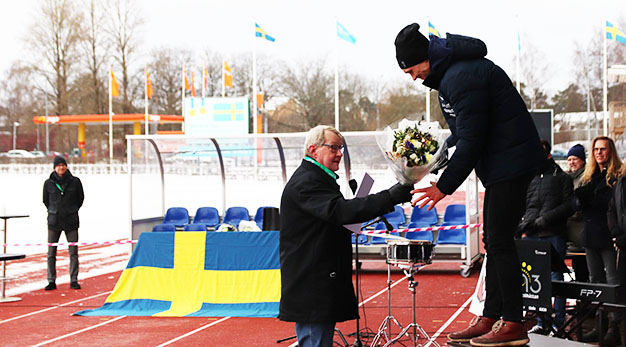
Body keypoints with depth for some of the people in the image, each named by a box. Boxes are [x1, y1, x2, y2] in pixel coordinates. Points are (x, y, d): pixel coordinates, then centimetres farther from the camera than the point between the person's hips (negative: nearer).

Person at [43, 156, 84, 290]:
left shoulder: (75, 181, 0)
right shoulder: (49, 183, 0)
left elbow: (81, 197, 12)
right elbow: (45, 200, 14)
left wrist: (73, 210, 9)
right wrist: (53, 212, 10)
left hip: (71, 221, 0)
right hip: (54, 222, 0)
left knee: (73, 252, 0)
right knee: (51, 252, 1)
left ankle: (74, 280, 8)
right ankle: (51, 281, 8)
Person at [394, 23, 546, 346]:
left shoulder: (463, 77, -22)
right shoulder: (451, 71, 12)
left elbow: (471, 140, -22)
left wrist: (444, 186, -16)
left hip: (509, 164, -11)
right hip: (501, 165, 11)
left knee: (500, 242, -8)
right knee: (494, 241, 12)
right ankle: (489, 319, 18)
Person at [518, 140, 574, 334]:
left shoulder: (562, 178, 9)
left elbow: (569, 206, -1)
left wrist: (545, 218, -11)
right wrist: (524, 227, 3)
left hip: (553, 235, -3)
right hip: (530, 235, 4)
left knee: (555, 278, -5)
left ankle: (558, 323, -2)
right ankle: (541, 323, 3)